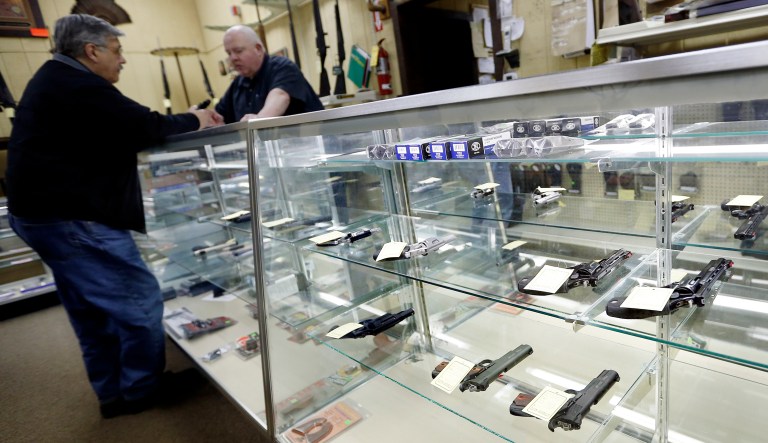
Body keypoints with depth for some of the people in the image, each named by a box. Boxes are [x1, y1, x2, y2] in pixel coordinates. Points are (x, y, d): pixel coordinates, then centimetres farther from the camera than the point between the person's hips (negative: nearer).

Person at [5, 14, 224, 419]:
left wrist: (185, 120, 8)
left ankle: (112, 393, 30)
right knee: (140, 300, -2)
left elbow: (124, 129, 14)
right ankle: (142, 390, 14)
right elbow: (145, 128, -19)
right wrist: (192, 121, -1)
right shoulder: (78, 86, -17)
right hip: (72, 218, -11)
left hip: (44, 213, 11)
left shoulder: (56, 80, 17)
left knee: (92, 310, 17)